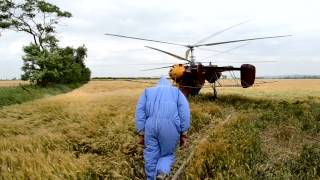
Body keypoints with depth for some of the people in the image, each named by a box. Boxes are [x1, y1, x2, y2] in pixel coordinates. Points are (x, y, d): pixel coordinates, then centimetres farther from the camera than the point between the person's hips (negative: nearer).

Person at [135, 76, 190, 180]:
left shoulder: (148, 91, 25)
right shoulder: (176, 91, 22)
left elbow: (140, 111, 12)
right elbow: (184, 111, 7)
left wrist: (141, 133, 10)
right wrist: (183, 133, 5)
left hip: (150, 125, 1)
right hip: (170, 126, -1)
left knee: (151, 156, 11)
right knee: (168, 154, 13)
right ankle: (162, 170, -13)